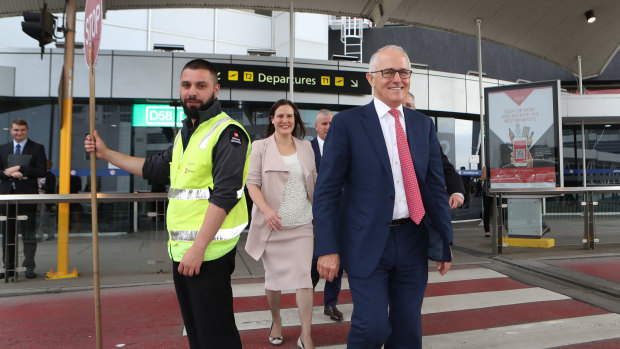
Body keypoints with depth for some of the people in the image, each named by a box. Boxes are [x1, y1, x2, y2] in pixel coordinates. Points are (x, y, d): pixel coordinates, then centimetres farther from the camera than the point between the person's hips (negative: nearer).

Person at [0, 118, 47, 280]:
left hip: (27, 195, -4)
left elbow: (41, 171, -7)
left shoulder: (37, 148, 4)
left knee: (29, 234, -2)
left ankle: (29, 267, 2)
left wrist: (19, 168, -13)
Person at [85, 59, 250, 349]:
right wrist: (106, 154, 25)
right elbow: (156, 169, 27)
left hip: (208, 252, -9)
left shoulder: (228, 132, -12)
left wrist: (198, 248, -23)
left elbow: (225, 195, -21)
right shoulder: (186, 133, 17)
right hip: (180, 249, 9)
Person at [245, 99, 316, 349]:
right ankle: (276, 322, 35)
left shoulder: (306, 147, 9)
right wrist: (265, 209, -21)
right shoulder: (260, 146, 1)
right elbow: (252, 183, -5)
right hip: (272, 224, -1)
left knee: (303, 277, -3)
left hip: (302, 225, 1)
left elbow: (314, 181, 16)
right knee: (273, 276, 11)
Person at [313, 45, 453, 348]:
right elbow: (327, 190, -7)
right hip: (367, 243, -4)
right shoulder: (347, 123, -4)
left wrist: (445, 243, 8)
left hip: (413, 241, 5)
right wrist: (327, 248, -12)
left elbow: (436, 186, 10)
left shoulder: (423, 125, 9)